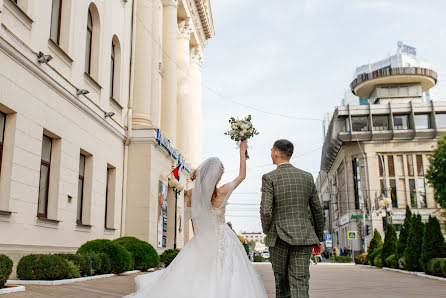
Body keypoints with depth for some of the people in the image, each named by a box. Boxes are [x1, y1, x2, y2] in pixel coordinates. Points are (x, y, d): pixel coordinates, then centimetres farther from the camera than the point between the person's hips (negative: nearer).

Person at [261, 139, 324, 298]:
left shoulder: (269, 178, -4)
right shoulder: (307, 177, 8)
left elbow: (265, 211, -12)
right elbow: (317, 210, 12)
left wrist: (267, 231, 7)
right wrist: (319, 237, 23)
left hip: (279, 238, -2)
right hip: (303, 237, 2)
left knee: (282, 283, 14)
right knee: (300, 285, -2)